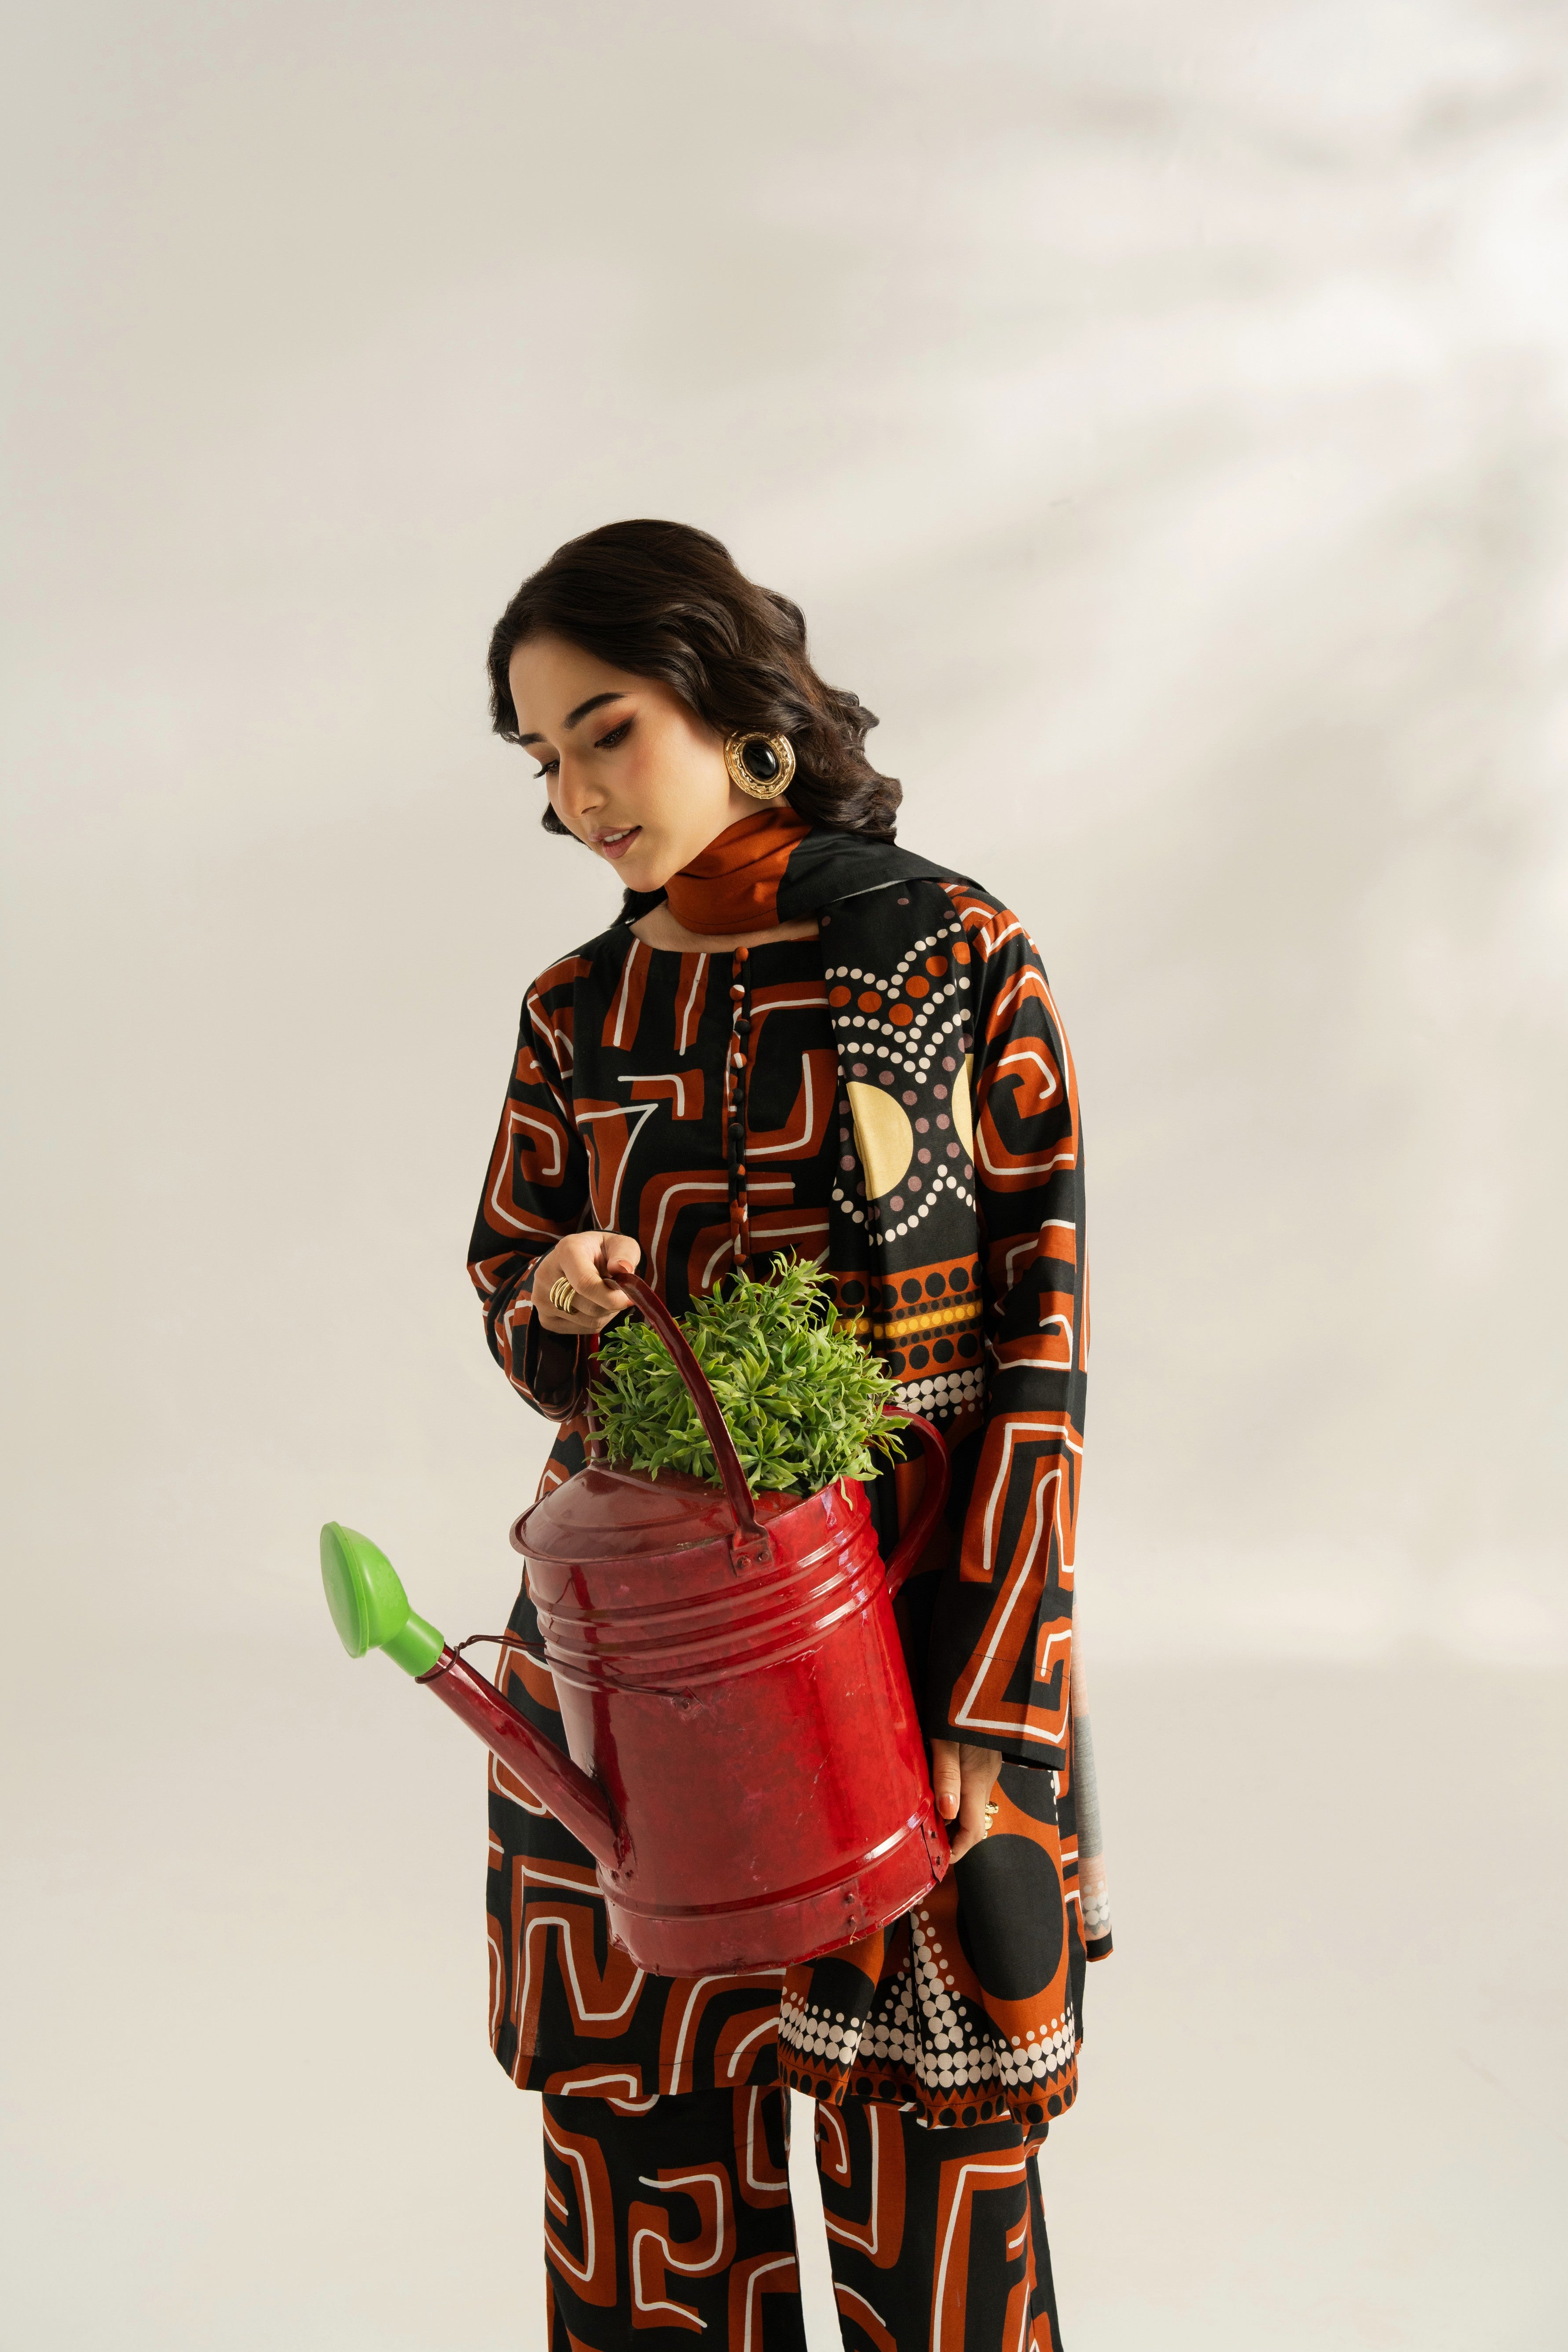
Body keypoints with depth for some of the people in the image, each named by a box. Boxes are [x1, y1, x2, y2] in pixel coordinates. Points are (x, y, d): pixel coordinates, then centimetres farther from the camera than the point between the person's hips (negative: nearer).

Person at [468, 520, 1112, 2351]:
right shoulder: (578, 1012, 6)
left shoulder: (955, 956, -5)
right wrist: (556, 1302, -11)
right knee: (645, 2141, 8)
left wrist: (979, 1688, -11)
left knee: (928, 2154, 4)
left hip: (922, 1636, -3)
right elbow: (504, 1287, 14)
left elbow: (1041, 1326, -6)